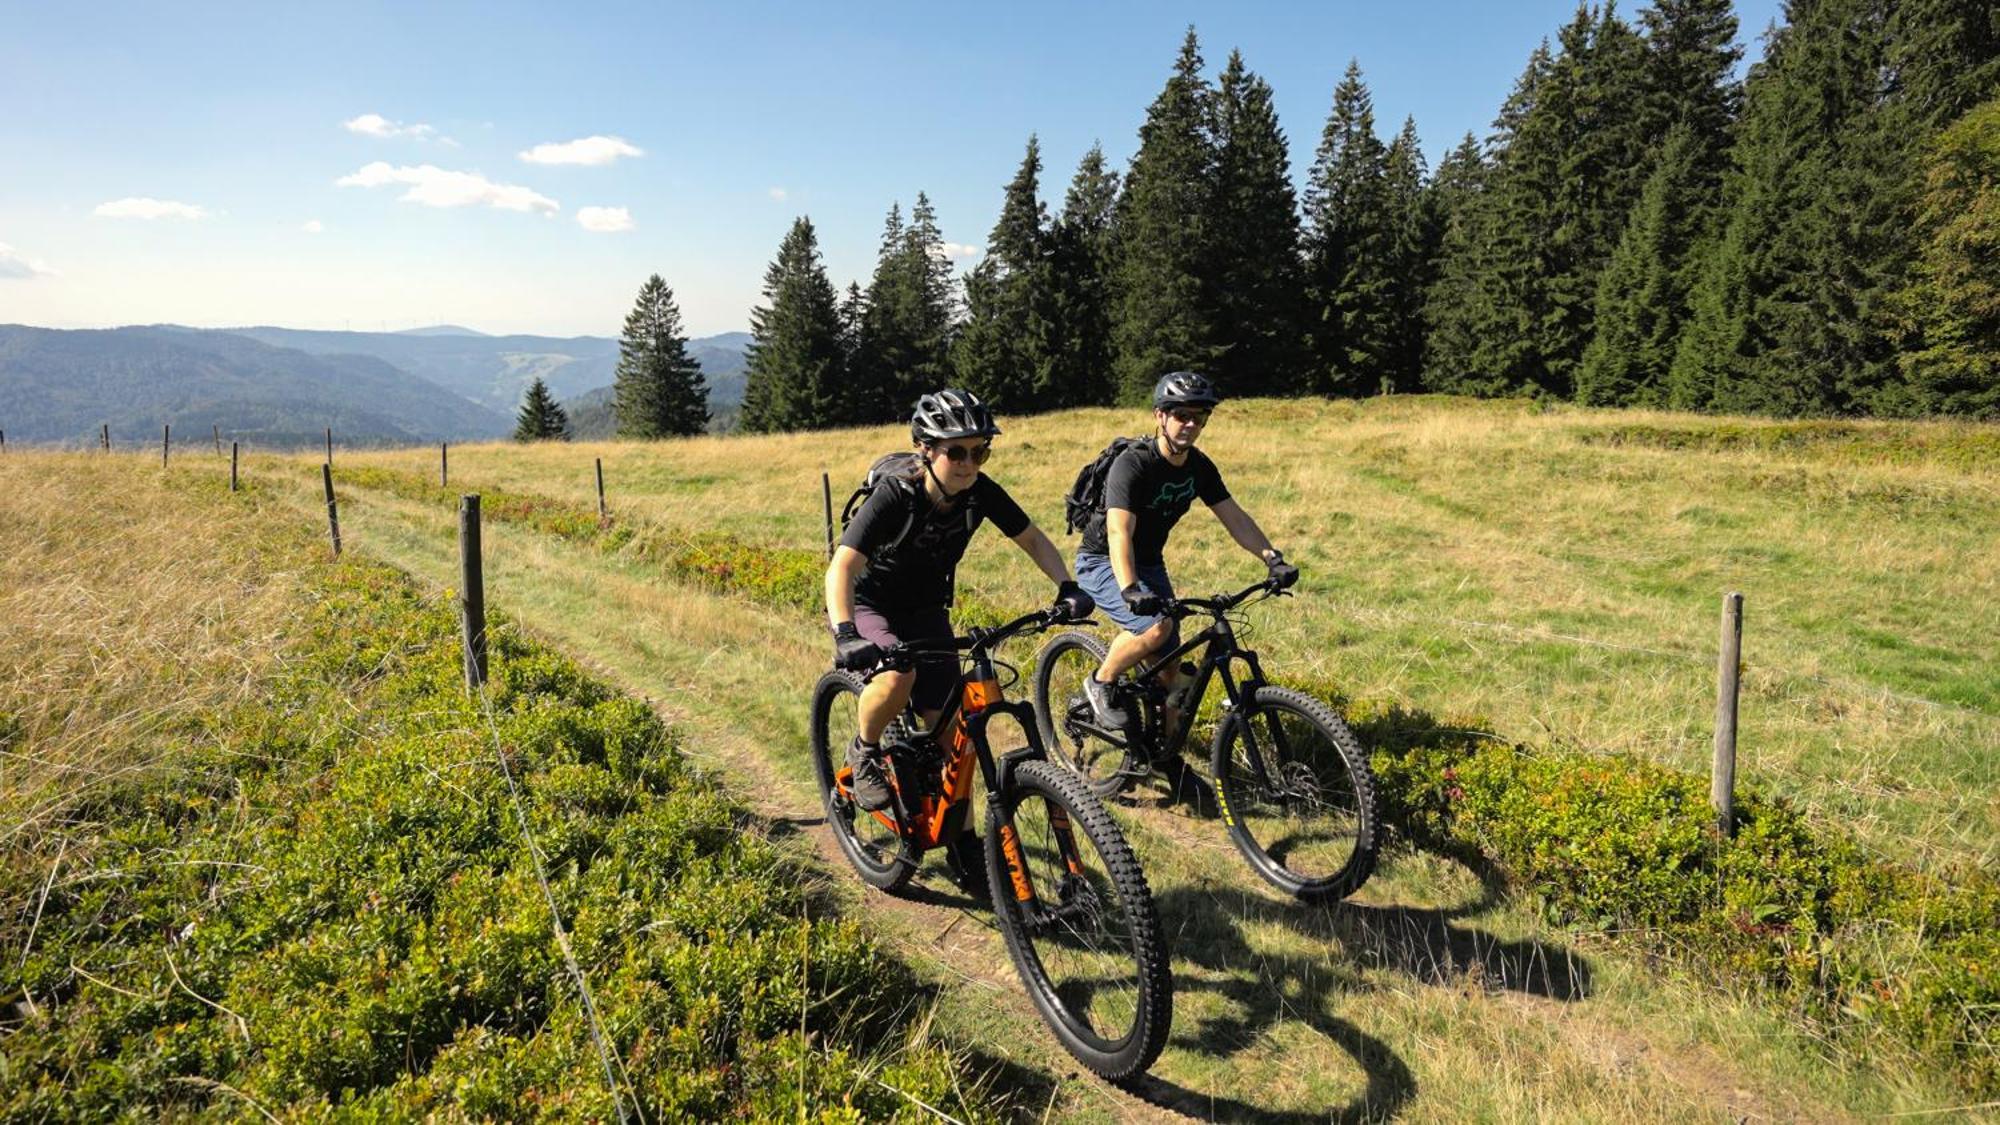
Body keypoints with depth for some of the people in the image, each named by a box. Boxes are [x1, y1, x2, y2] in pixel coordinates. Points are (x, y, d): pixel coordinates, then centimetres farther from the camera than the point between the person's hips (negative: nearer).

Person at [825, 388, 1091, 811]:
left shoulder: (982, 492, -16)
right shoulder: (895, 496, -29)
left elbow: (1033, 539, -4)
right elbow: (842, 568, -37)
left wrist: (1067, 586, -21)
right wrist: (845, 634, -52)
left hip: (926, 610, 4)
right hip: (869, 604, -4)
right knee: (898, 676, -35)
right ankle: (864, 752, -4)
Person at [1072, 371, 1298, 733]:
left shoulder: (1199, 467, -4)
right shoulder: (1133, 465, -27)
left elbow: (1235, 517, -5)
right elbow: (1119, 532, -38)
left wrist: (1273, 558, -20)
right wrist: (1130, 590, -52)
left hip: (1149, 564, 7)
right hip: (1102, 563, -7)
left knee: (1169, 665, 4)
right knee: (1156, 625, -31)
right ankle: (1101, 684, -6)